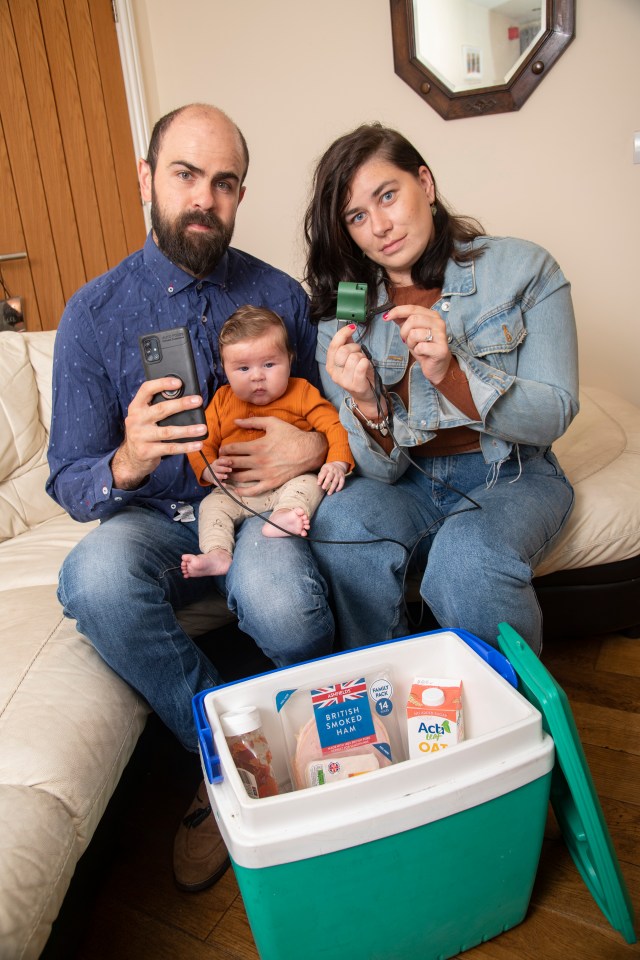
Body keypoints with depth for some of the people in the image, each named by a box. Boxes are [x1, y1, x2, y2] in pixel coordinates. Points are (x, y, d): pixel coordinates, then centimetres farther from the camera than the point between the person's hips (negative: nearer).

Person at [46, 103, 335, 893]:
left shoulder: (281, 296, 2)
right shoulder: (93, 314, -4)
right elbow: (69, 480, -5)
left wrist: (313, 447, -14)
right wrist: (127, 463, -29)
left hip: (260, 508, 0)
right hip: (152, 522, 0)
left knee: (282, 602, -34)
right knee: (98, 576, -34)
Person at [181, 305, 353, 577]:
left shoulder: (301, 393, 4)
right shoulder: (222, 401, 11)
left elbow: (335, 425, -1)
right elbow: (201, 442, 12)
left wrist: (337, 463, -19)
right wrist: (208, 469, -10)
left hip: (288, 484, -2)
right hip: (236, 491, 2)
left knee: (309, 484, -29)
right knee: (211, 505, -19)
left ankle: (283, 516, -52)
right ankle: (217, 553, -33)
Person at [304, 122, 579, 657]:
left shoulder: (523, 269, -6)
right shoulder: (343, 317, -1)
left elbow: (554, 417, -10)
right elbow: (383, 470, -3)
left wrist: (451, 373, -26)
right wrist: (368, 406, -26)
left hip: (512, 477, -1)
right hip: (410, 484, 2)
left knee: (467, 560, -34)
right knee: (339, 526, -30)